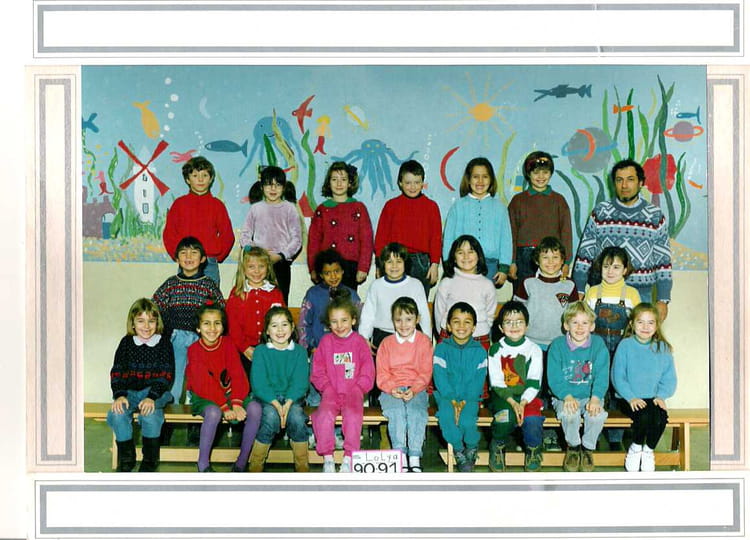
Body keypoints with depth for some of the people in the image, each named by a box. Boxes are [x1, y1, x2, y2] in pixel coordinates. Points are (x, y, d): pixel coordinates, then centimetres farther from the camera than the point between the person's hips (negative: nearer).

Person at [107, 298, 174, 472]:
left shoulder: (164, 344, 2)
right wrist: (119, 395, -15)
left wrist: (152, 397, -22)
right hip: (129, 391, 2)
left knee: (150, 413, -34)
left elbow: (166, 375, -6)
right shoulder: (126, 342, 8)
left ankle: (150, 461, -11)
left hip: (155, 391, -2)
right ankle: (126, 458, -6)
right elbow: (117, 372, 3)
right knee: (117, 413, -29)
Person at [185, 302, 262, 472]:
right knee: (213, 412, -37)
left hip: (229, 393, 3)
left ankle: (242, 461, -14)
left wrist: (236, 403, -23)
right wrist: (224, 407, -27)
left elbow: (238, 375, -8)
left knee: (255, 408, -24)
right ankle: (203, 463, -17)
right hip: (204, 397, -3)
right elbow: (205, 384, -17)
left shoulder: (228, 344, 0)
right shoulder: (194, 350, -8)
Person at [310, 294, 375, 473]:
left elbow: (368, 372, 4)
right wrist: (328, 389, -5)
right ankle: (327, 458, -16)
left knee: (353, 414, -28)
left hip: (353, 392, -1)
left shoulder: (359, 341, 6)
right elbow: (317, 372, 8)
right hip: (331, 393, 1)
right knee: (324, 414, -26)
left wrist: (357, 389, -7)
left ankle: (349, 458, -20)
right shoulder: (326, 341, 9)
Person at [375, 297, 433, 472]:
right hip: (391, 390, 1)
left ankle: (415, 456, -29)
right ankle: (400, 455, -30)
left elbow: (425, 372, 0)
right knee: (396, 410, -30)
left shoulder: (424, 342, 6)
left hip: (416, 389, 0)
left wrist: (413, 390, -16)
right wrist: (392, 388, -15)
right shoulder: (387, 343, 9)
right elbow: (381, 373, 5)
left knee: (416, 410, -30)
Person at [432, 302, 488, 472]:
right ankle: (459, 450, -6)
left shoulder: (479, 351, 4)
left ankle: (471, 448, 3)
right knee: (446, 417, -30)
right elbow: (440, 377, -5)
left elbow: (479, 380, -2)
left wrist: (464, 401, -16)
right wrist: (453, 401, -17)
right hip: (447, 396, 0)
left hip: (469, 397, 0)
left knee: (466, 420, -28)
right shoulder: (442, 349, 2)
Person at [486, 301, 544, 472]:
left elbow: (534, 383, -1)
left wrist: (523, 403, -17)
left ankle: (533, 451, 5)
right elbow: (497, 383, -2)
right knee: (505, 418, -32)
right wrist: (512, 402, -17)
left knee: (532, 420, -29)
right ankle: (498, 447, 1)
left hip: (527, 396, 1)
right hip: (502, 396, -1)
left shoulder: (534, 349, 4)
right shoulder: (496, 349, 3)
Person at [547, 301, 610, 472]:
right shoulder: (557, 345, -3)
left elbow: (602, 375, -8)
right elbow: (554, 377, -9)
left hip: (590, 396, 1)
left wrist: (595, 398, -24)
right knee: (568, 414, -34)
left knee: (597, 414, -31)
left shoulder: (598, 344, 0)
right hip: (564, 396, -1)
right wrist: (567, 396, -27)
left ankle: (588, 448, -1)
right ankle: (573, 447, -2)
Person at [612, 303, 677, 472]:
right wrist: (631, 398, -15)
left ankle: (649, 450, 3)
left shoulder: (662, 348, 6)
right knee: (643, 416, -31)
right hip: (630, 399, -3)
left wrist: (661, 396, -10)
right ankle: (635, 448, 0)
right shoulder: (625, 345, -2)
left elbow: (669, 378, 6)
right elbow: (618, 376, -5)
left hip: (653, 398, 3)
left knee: (661, 417, -27)